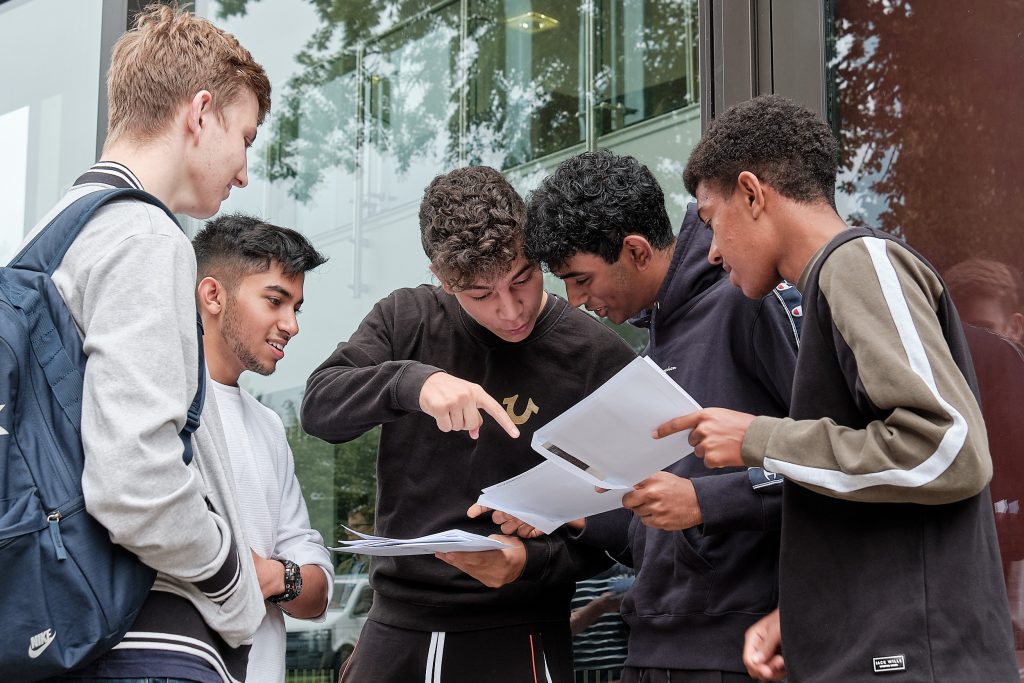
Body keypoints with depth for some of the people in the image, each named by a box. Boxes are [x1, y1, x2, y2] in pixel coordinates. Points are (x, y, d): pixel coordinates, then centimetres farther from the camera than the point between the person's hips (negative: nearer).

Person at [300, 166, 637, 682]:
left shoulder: (597, 358, -7)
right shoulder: (407, 320, 3)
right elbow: (319, 407, -10)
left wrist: (532, 563, -23)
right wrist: (412, 381, -28)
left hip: (515, 636, -3)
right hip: (394, 625, 3)